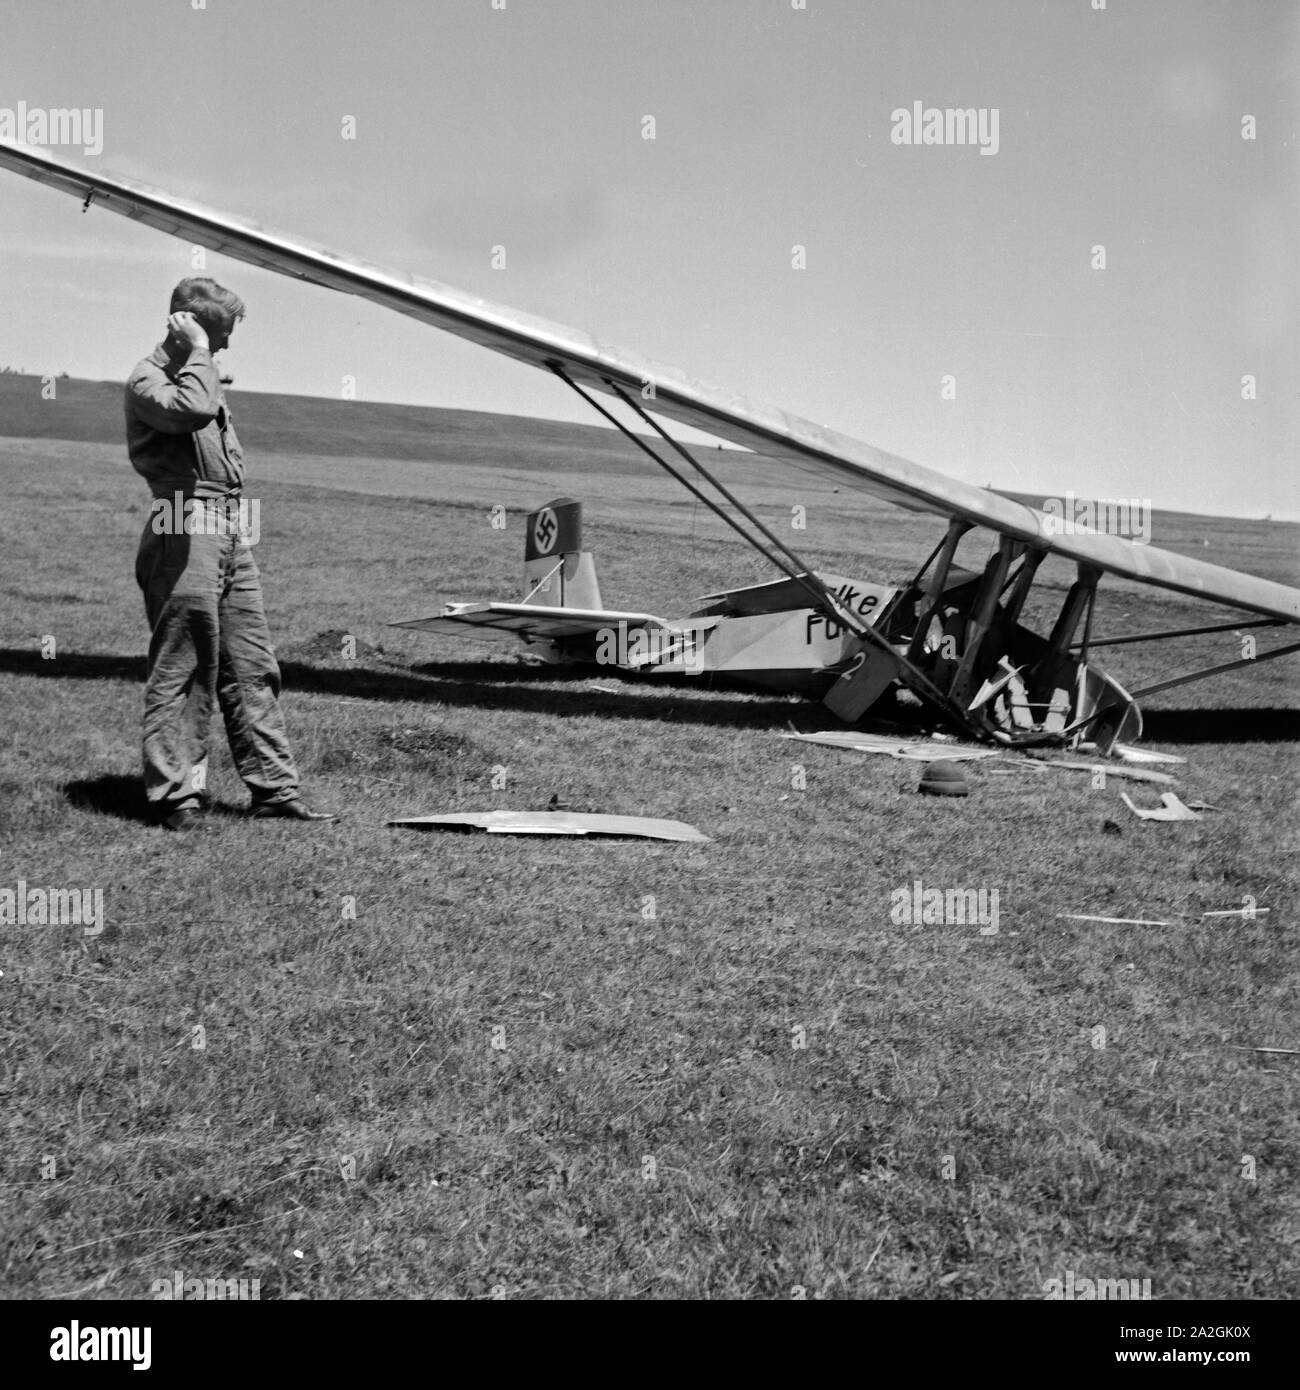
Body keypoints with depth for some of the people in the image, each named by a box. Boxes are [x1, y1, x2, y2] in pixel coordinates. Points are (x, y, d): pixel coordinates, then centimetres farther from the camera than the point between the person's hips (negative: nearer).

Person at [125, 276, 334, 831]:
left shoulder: (198, 374, 23)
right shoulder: (147, 379, -5)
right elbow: (192, 410, -28)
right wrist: (198, 352, -14)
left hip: (230, 533, 9)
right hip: (184, 531, -9)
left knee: (252, 668, 8)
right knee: (180, 670, -4)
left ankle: (274, 787, 12)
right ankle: (174, 796, 4)